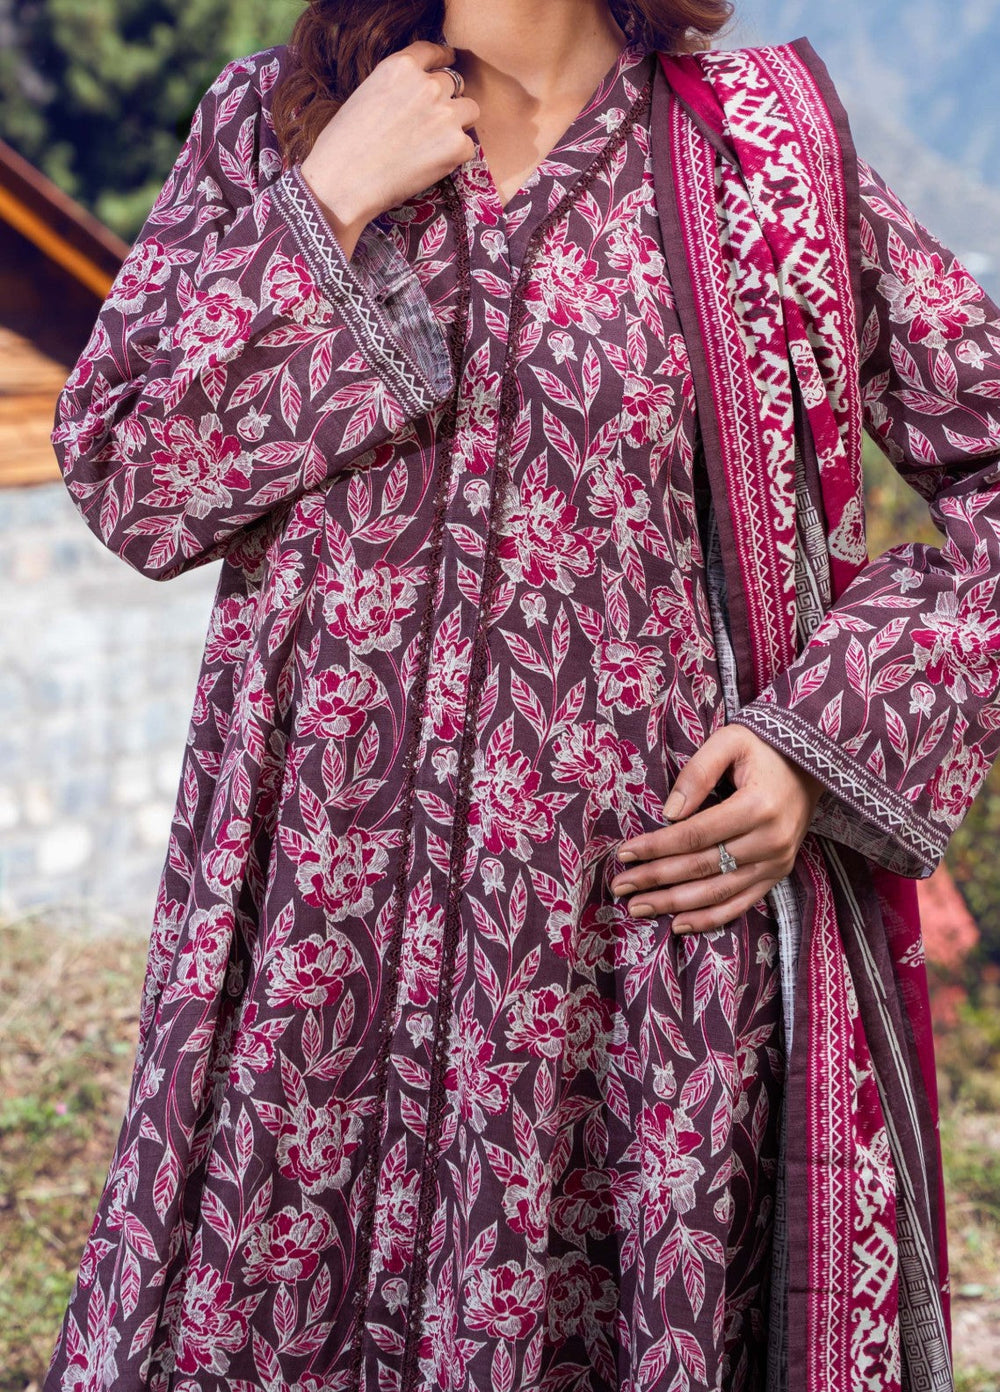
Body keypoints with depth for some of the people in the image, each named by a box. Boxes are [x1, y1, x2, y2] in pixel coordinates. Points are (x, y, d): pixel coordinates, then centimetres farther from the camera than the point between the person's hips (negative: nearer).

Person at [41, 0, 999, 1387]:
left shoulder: (763, 150, 1)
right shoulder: (268, 127, 8)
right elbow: (123, 483, 0)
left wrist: (826, 743, -6)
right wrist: (327, 209, -8)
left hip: (645, 911, -1)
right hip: (322, 910, 2)